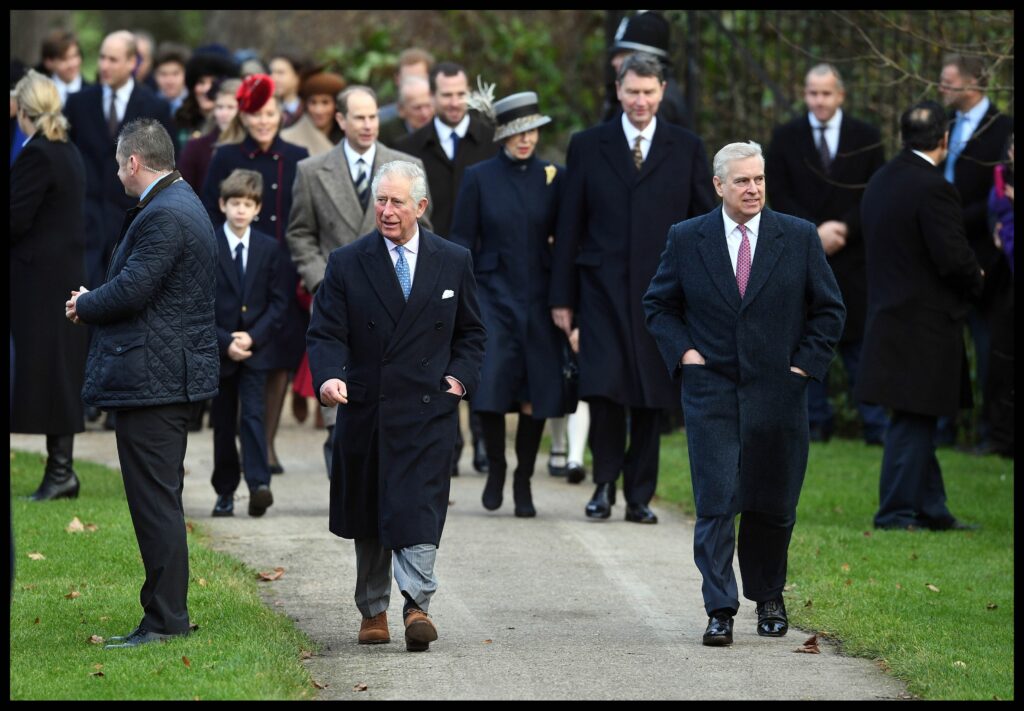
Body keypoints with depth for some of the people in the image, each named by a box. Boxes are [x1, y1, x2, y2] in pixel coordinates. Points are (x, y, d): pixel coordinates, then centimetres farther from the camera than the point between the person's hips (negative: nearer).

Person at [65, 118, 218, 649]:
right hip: (172, 374, 11)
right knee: (160, 502, 15)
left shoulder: (164, 216, -17)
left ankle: (165, 620, -5)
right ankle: (166, 616, 20)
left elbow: (131, 291, -22)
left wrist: (84, 306, -4)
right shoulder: (181, 206, 17)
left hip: (151, 379, -11)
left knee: (155, 501, -7)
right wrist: (94, 304, 7)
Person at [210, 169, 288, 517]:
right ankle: (225, 491, 14)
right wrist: (224, 342, -11)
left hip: (255, 348, 0)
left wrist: (253, 336, -9)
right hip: (218, 350, 0)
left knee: (253, 415, -12)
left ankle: (259, 484, -23)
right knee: (223, 423, 6)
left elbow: (278, 301, 3)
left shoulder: (269, 248, 3)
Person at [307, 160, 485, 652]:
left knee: (418, 510, -13)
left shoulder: (453, 262, 6)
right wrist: (329, 376, -22)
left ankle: (417, 606, -18)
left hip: (428, 407, -1)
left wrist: (459, 377, 1)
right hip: (366, 408, 1)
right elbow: (325, 332, -3)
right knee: (367, 518, 10)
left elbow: (471, 332, 16)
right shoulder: (347, 263, 2)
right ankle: (373, 611, 21)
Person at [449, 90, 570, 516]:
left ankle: (524, 481, 15)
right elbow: (462, 241, 3)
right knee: (490, 385, -12)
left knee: (537, 393, -1)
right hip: (492, 293, -1)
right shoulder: (479, 178, 2)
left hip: (540, 298, 1)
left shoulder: (555, 177, 5)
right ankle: (495, 468, 11)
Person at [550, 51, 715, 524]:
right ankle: (605, 482, 7)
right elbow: (569, 227, 7)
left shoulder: (687, 148, 8)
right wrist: (562, 297, 3)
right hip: (603, 289, -1)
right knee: (603, 389, -11)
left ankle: (639, 496, 13)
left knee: (651, 400, 3)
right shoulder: (587, 146, 7)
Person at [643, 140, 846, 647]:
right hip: (710, 391, -1)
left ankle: (769, 598, 29)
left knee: (772, 505, 9)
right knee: (716, 504, -10)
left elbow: (829, 310, 9)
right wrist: (682, 352, -2)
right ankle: (720, 611, -9)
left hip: (778, 391, 1)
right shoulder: (686, 239, 2)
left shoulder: (799, 238, 2)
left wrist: (806, 363, -1)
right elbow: (658, 305, 13)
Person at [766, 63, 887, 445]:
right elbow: (779, 196, 1)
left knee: (858, 341, -1)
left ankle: (875, 424, 1)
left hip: (852, 257, -1)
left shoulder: (866, 137, 5)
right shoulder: (785, 137, 5)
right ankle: (817, 421, 12)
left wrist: (845, 228, -12)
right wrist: (815, 231, -11)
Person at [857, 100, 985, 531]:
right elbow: (953, 258, -23)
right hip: (924, 324, -9)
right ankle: (896, 512, 3)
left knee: (916, 420, 15)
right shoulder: (932, 188, -19)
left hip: (889, 314, 9)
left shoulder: (880, 183, 9)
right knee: (913, 420, -2)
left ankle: (931, 510, 22)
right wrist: (975, 281, 0)